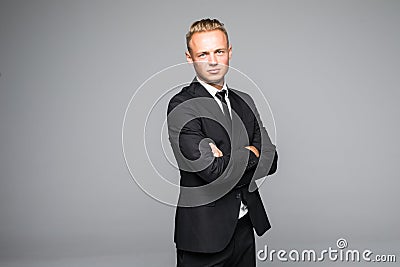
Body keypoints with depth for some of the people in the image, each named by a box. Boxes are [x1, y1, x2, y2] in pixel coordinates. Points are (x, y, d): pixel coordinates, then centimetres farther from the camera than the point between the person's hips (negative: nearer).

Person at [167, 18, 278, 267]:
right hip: (204, 230, -6)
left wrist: (229, 161, -14)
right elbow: (213, 171, -22)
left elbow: (271, 161, 2)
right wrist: (250, 152, -6)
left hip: (245, 225, 6)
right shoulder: (182, 106, -13)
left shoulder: (244, 102, 9)